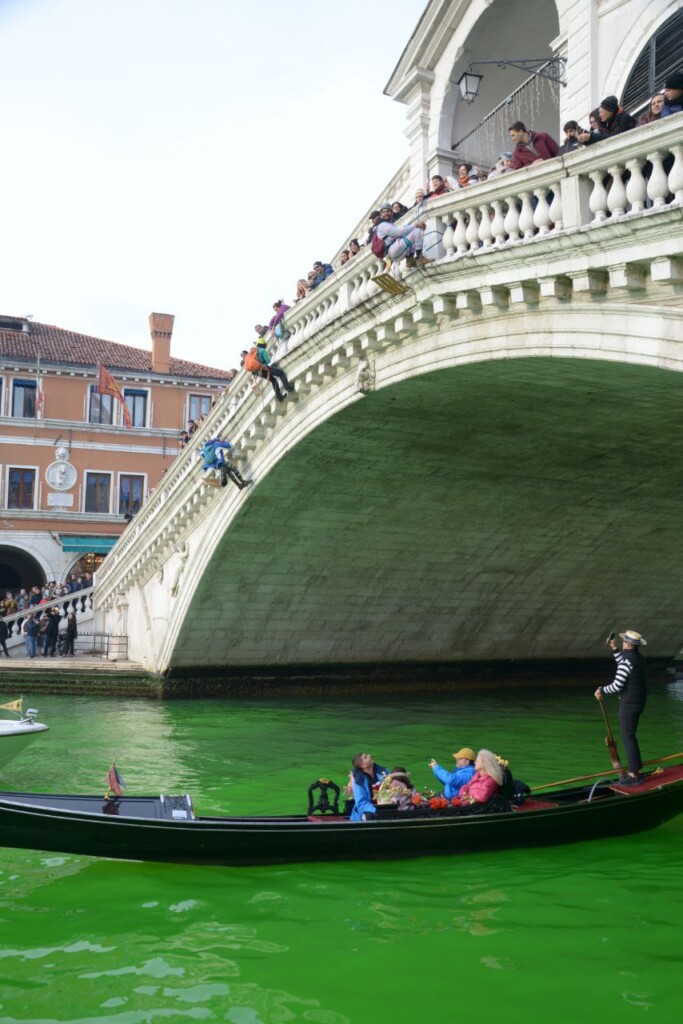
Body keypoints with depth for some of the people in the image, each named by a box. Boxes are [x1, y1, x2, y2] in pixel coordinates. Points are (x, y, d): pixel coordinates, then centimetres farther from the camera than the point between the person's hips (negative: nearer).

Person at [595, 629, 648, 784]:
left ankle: (633, 775, 2)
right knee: (629, 736, 18)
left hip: (629, 705, -9)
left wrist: (601, 690, -6)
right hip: (638, 702, 9)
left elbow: (617, 685, -23)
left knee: (628, 738, -2)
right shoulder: (639, 658, 8)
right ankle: (635, 771, 24)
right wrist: (614, 648, 27)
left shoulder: (628, 661, -22)